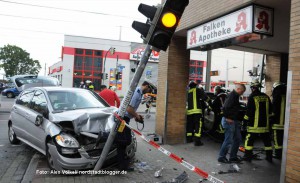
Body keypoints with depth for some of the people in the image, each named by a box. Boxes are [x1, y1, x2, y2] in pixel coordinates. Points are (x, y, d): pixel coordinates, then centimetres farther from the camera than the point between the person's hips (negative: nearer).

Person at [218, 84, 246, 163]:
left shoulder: (235, 96, 15)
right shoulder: (231, 95, -16)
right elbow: (225, 107, -26)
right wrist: (227, 118, -19)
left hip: (234, 121, 10)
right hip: (229, 121, -10)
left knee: (238, 139, 15)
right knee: (228, 140, -4)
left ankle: (233, 157, 24)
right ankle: (221, 157, 9)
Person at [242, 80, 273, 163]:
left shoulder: (252, 97, -11)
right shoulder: (266, 97, 7)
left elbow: (249, 110, -14)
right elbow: (270, 110, 14)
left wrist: (245, 120, -6)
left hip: (254, 124, -5)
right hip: (265, 123, 6)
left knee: (249, 139, 3)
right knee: (267, 140, 14)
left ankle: (248, 156, 5)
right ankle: (269, 157, 22)